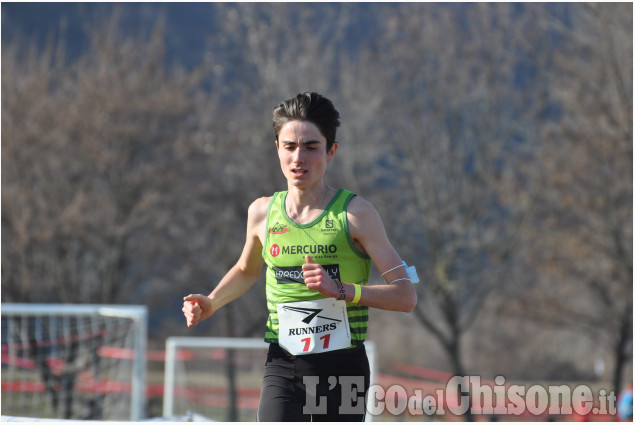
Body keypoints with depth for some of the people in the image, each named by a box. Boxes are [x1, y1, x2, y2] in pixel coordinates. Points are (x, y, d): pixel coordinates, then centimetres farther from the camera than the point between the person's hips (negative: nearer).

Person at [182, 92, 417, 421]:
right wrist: (210, 304, 11)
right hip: (283, 368, 1)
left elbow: (406, 296, -10)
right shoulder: (262, 212, 6)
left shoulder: (356, 213, -5)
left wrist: (340, 289, -22)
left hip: (343, 368, -1)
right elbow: (246, 270, 29)